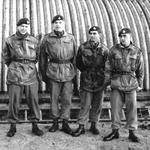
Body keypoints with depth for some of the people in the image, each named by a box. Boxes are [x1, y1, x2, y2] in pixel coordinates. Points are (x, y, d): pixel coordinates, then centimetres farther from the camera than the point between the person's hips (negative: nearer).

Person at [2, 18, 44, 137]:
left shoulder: (34, 41, 6)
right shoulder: (10, 41, 3)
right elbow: (5, 56, 17)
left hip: (31, 74, 1)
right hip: (15, 75, -1)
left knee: (33, 100, 3)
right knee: (14, 101, 2)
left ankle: (35, 125, 16)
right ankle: (13, 126, 15)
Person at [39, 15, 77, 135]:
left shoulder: (71, 38, 7)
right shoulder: (47, 39, 3)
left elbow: (75, 56, 11)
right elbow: (43, 58, 7)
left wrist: (74, 72, 6)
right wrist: (43, 74, 5)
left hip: (68, 72, 1)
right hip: (53, 71, -1)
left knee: (67, 99, 3)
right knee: (54, 98, 6)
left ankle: (65, 123, 16)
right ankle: (55, 122, 20)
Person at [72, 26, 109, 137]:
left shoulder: (104, 50, -2)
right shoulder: (83, 47, -2)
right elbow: (78, 63, 8)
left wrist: (101, 73, -2)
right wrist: (86, 72, 5)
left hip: (100, 81, 1)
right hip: (87, 81, -1)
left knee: (97, 105, 10)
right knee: (85, 105, 0)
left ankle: (94, 125, 25)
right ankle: (81, 127, 9)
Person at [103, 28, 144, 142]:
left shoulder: (137, 52, 3)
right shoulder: (114, 50, 4)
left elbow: (140, 70, 8)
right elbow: (108, 67, 7)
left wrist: (140, 84, 7)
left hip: (131, 83, -1)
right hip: (116, 82, 1)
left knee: (132, 107, 3)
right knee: (115, 107, 4)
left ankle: (132, 132, 14)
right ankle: (115, 131, 16)